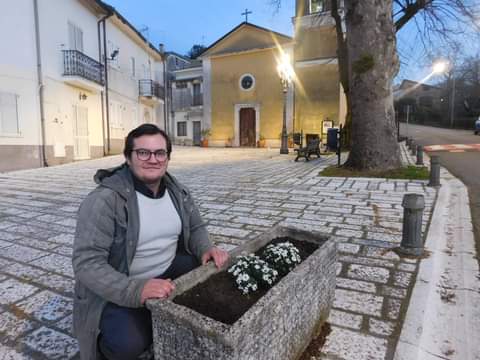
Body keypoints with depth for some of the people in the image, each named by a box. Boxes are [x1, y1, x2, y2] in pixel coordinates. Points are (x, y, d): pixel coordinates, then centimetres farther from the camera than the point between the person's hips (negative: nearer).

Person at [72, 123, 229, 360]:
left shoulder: (177, 191, -2)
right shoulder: (105, 199, -23)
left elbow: (195, 227, 11)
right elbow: (86, 263, -26)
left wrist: (205, 249, -11)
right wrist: (136, 290, -39)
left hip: (169, 272, 6)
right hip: (117, 290, -5)